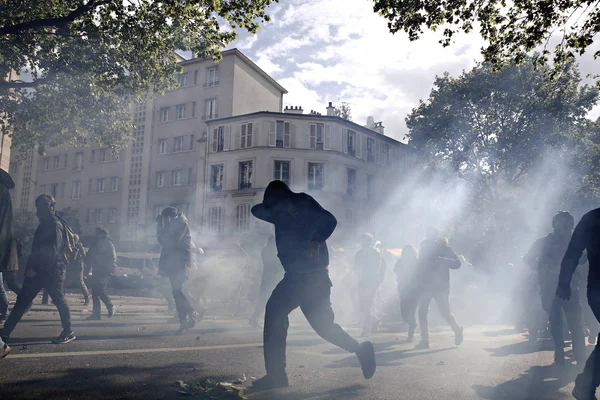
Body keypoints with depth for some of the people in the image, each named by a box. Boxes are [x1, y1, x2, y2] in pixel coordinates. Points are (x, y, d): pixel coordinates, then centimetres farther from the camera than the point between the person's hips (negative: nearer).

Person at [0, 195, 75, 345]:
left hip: (52, 271, -9)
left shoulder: (55, 225, -14)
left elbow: (52, 251, -22)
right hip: (40, 270, 9)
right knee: (23, 299, 7)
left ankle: (68, 333, 11)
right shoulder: (45, 225, 16)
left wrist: (34, 267, -20)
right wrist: (31, 266, 13)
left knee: (59, 301, 0)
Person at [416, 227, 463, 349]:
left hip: (441, 286, -3)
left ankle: (458, 330, 27)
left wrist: (441, 260, -27)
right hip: (427, 285, 4)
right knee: (422, 312, -5)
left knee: (445, 312, -2)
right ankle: (424, 340, 2)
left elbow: (457, 264, -12)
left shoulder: (444, 248, -4)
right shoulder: (424, 248, 8)